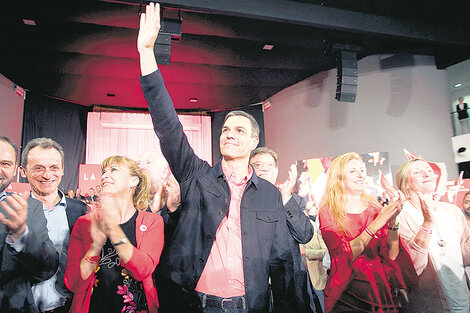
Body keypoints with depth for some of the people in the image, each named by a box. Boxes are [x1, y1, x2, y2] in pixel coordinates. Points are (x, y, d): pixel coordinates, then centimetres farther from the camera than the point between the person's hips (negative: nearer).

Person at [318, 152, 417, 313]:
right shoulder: (328, 213, -8)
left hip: (381, 293, 3)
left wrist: (393, 222, -17)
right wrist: (375, 225, -24)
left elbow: (391, 257, -4)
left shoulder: (376, 209, 2)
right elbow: (343, 256, -18)